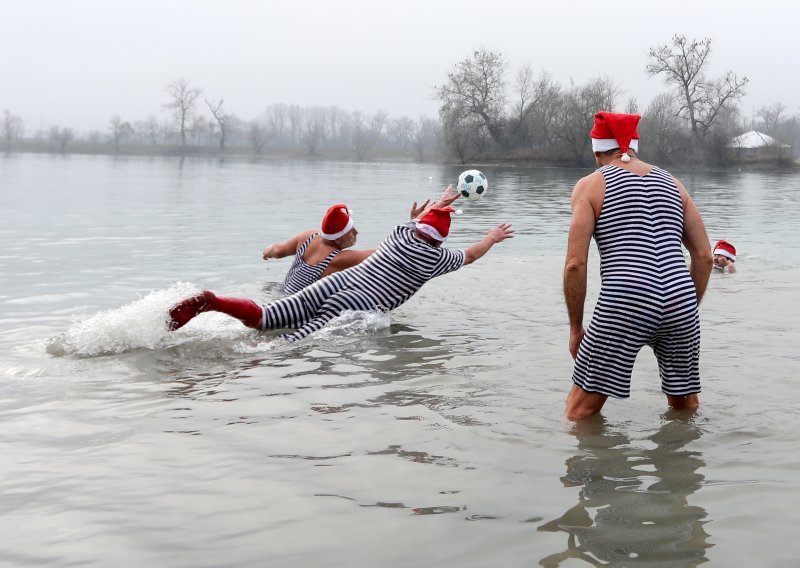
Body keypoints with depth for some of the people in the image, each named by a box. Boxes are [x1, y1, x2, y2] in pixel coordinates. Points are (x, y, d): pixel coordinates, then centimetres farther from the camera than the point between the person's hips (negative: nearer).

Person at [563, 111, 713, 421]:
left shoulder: (590, 185, 6)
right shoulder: (672, 183, 18)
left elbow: (575, 264, -3)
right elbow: (704, 256, 15)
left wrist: (575, 327, 6)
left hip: (623, 307, -4)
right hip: (680, 303, 5)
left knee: (580, 411, 4)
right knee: (686, 406, 22)